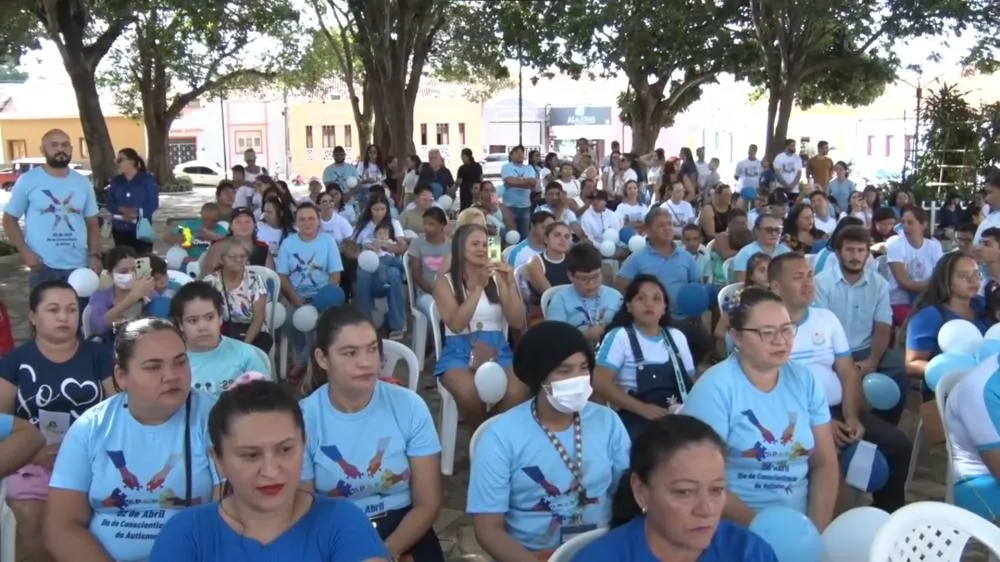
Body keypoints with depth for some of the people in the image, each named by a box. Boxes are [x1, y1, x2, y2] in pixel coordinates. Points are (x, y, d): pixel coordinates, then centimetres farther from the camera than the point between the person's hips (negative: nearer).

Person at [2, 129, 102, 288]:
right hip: (43, 268, -3)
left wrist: (95, 255, -2)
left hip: (79, 266, 4)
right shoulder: (28, 180, -2)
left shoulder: (83, 183, 9)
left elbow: (92, 224, 12)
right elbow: (10, 219, 2)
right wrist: (24, 251, -11)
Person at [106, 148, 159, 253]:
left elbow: (153, 204, -6)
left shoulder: (147, 179, -2)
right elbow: (109, 203, 6)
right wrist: (121, 209, -15)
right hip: (120, 229, 4)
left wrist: (137, 213, -20)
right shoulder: (116, 181, 9)